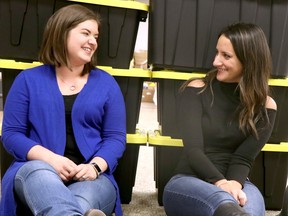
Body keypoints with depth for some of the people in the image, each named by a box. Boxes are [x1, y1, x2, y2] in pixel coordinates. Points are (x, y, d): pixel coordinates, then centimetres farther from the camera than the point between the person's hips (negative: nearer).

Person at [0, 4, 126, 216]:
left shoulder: (105, 83, 11)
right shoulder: (29, 79, 9)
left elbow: (116, 137, 7)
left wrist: (95, 166, -15)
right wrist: (50, 158, -15)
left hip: (89, 177, 2)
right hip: (37, 170, -1)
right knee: (39, 170, -41)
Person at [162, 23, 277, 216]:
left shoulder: (265, 106, 4)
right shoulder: (196, 90, -2)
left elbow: (244, 158, -5)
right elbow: (193, 150, -13)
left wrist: (234, 184, -28)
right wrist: (221, 183, -30)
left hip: (233, 182, 3)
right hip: (188, 182, -3)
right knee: (223, 200, -43)